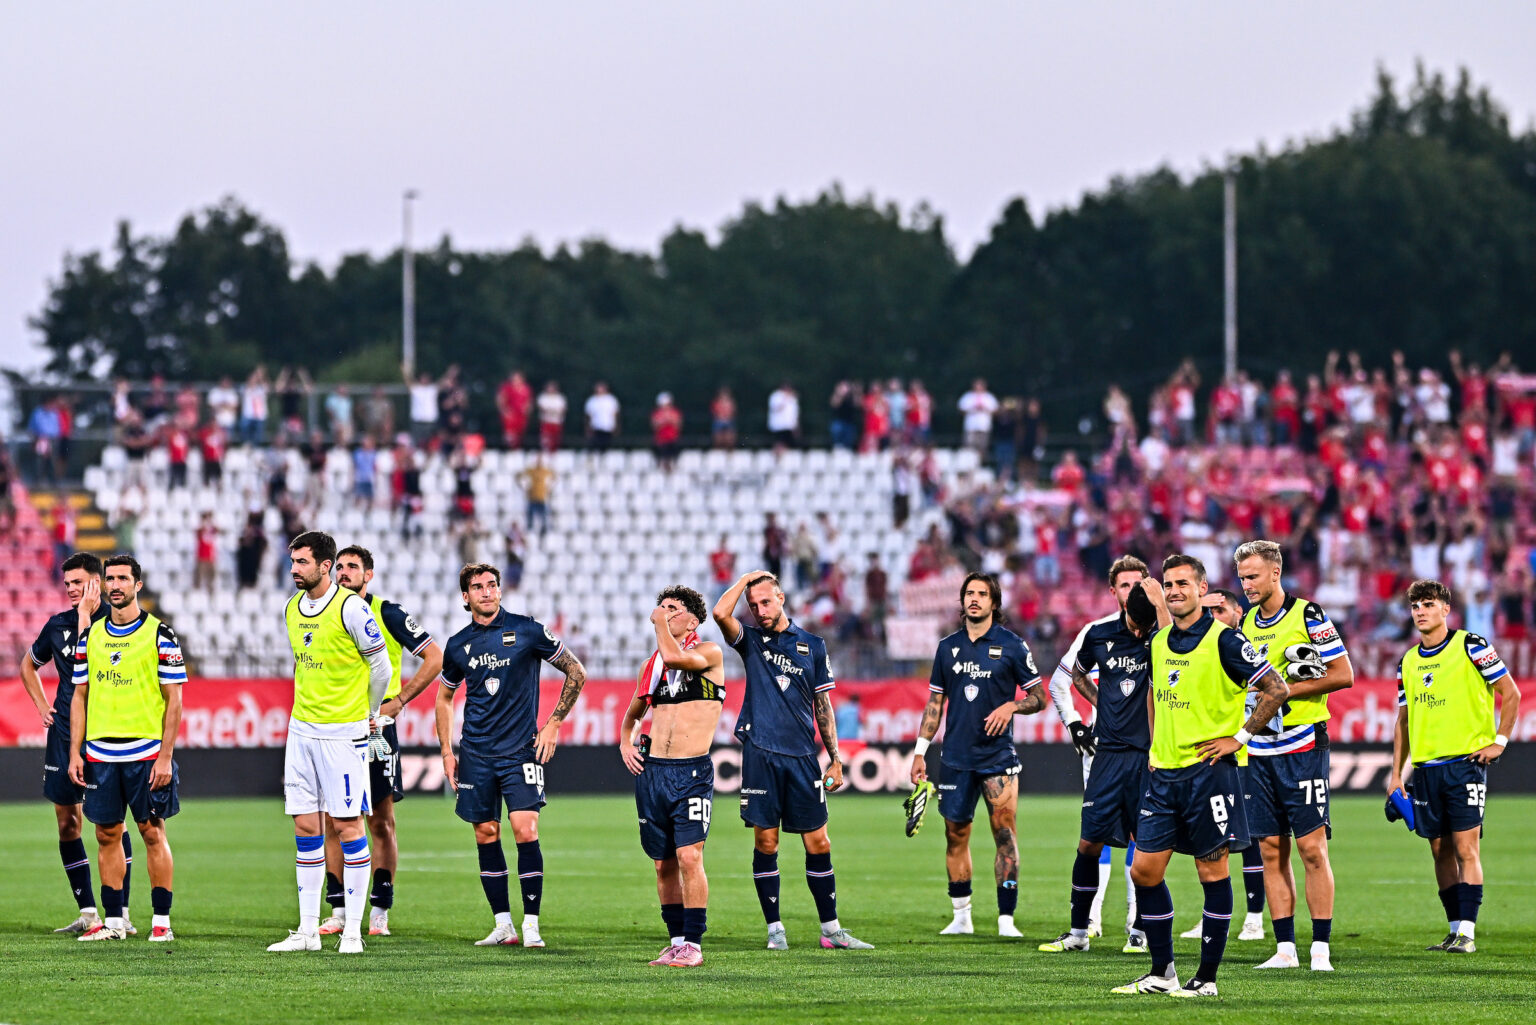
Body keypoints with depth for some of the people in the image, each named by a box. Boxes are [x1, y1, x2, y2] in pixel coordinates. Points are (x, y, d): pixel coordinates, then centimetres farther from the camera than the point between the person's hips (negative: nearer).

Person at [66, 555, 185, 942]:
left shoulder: (159, 635, -3)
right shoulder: (90, 635, 10)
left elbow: (174, 699, -4)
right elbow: (80, 696, 13)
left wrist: (165, 756, -11)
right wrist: (75, 753, 5)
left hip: (146, 752, -4)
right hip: (100, 753, 4)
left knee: (152, 832, -1)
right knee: (107, 834, 6)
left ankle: (161, 921, 3)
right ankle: (113, 920, 11)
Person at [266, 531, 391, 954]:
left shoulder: (350, 607, -12)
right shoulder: (292, 609, 9)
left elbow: (380, 665, -4)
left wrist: (370, 716, 7)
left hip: (343, 730, -6)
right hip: (302, 729, 6)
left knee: (347, 825, -4)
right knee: (305, 828, 5)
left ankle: (353, 930, 0)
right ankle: (308, 930, 9)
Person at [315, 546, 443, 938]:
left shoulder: (388, 614, -3)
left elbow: (435, 657, -2)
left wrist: (399, 700, -8)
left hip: (376, 727, -4)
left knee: (381, 822, -1)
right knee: (333, 822, 1)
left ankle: (380, 912, 3)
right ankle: (338, 911, 6)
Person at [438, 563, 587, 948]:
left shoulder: (526, 631, -3)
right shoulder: (459, 645, 7)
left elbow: (576, 673, 3)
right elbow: (444, 696, 22)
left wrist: (553, 725, -2)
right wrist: (447, 752, 13)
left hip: (520, 749, -4)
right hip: (476, 753, 4)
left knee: (524, 829, -14)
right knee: (485, 834, 3)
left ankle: (531, 924, -8)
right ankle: (503, 925, 9)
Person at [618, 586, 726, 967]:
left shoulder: (709, 653, -1)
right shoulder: (651, 664, 16)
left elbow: (675, 657, -23)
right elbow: (633, 714, 30)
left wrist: (660, 622, -5)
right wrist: (625, 743, 10)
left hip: (692, 771, -6)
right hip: (652, 770, 6)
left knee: (689, 856, -14)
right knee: (664, 863, 8)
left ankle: (693, 944, -11)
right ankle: (676, 941, 15)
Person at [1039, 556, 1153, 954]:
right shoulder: (1098, 634, 5)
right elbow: (1065, 678, 20)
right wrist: (1074, 723, 12)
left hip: (1150, 752, -2)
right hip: (1108, 751, 2)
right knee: (1090, 842, 1)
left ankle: (1138, 929, 10)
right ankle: (1079, 930, 10)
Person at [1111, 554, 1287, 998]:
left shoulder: (1224, 640, -10)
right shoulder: (1159, 642, 10)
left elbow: (1275, 689, -11)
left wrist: (1239, 737, -11)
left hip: (1208, 772, -7)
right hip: (1164, 773, 7)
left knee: (1212, 871, -1)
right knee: (1144, 870, 4)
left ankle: (1206, 978, 3)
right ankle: (1162, 973, 14)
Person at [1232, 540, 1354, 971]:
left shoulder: (1307, 615, -6)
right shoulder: (1246, 621, 12)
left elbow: (1344, 674, -9)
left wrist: (1286, 689, -13)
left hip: (1302, 746, -6)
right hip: (1259, 751, 6)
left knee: (1312, 847, -7)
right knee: (1271, 849, 5)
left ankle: (1321, 949, -5)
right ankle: (1285, 948, 9)